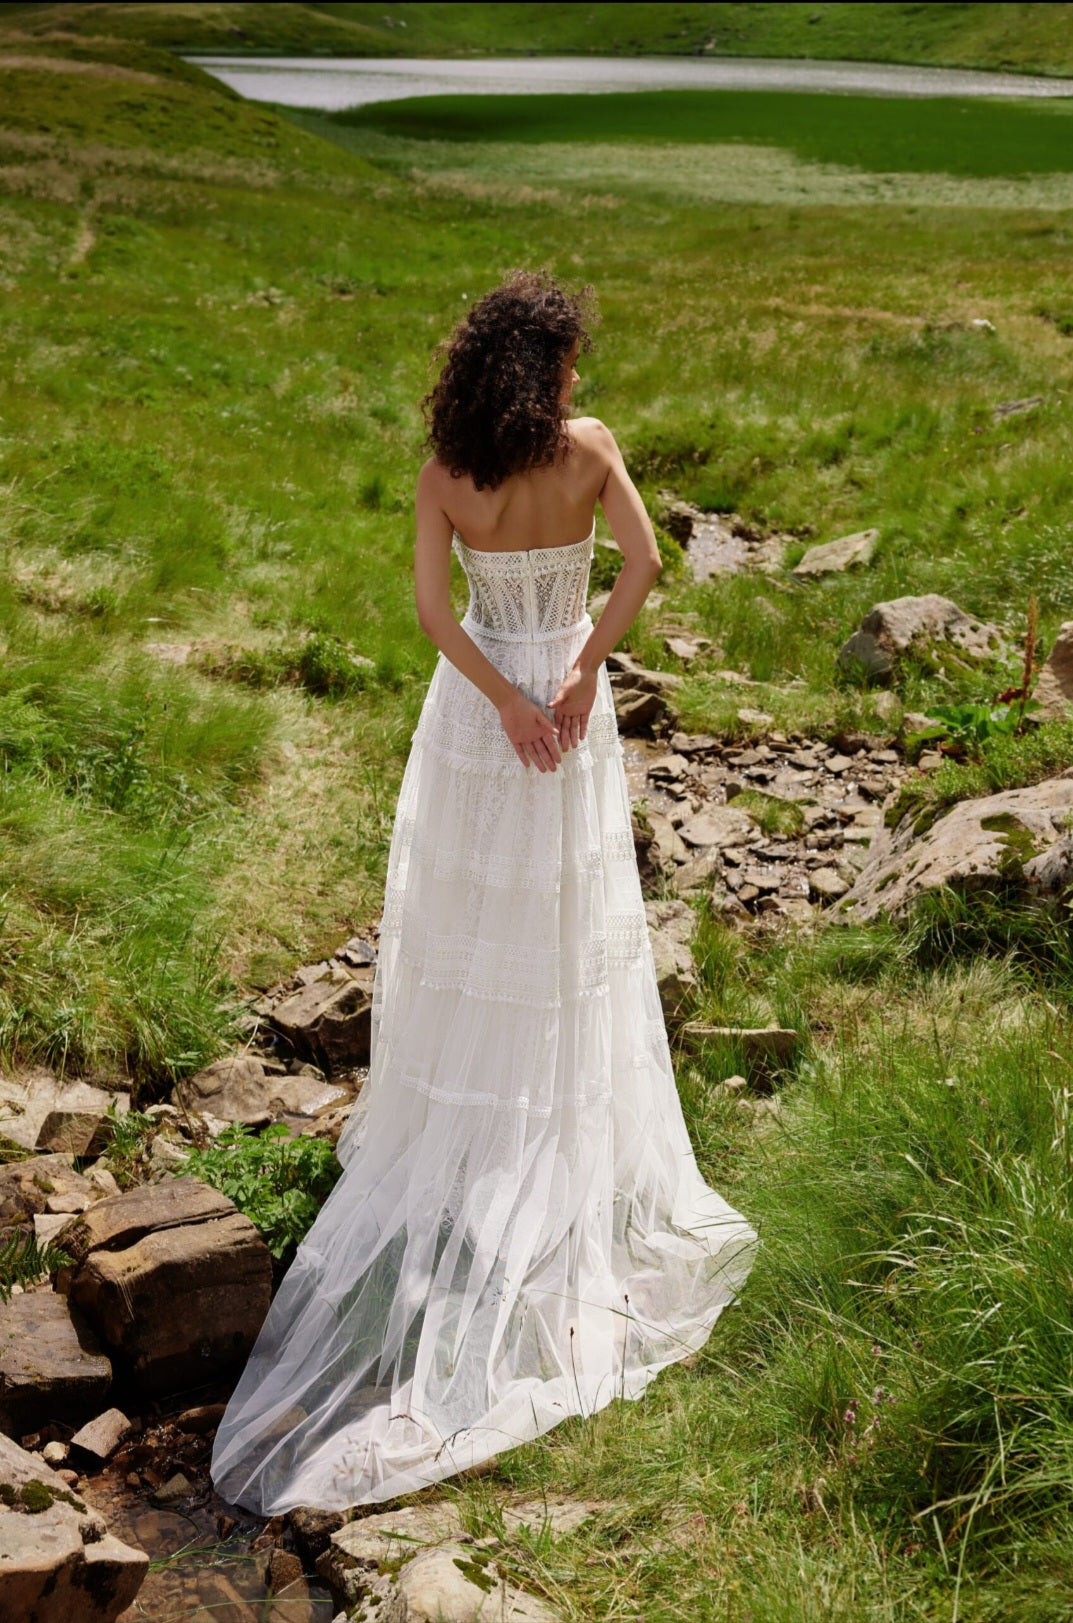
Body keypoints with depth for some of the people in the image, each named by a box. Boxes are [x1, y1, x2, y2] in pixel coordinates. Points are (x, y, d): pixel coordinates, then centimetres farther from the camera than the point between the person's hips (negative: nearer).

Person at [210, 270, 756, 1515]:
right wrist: (581, 674, -14)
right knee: (564, 926, 12)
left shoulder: (444, 472, -7)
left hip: (477, 703, 1)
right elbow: (643, 563, -20)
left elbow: (431, 605, -15)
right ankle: (559, 1126, 23)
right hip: (568, 689, -1)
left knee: (463, 911, 15)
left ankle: (450, 1114, 27)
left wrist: (507, 703, -13)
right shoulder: (587, 447, -10)